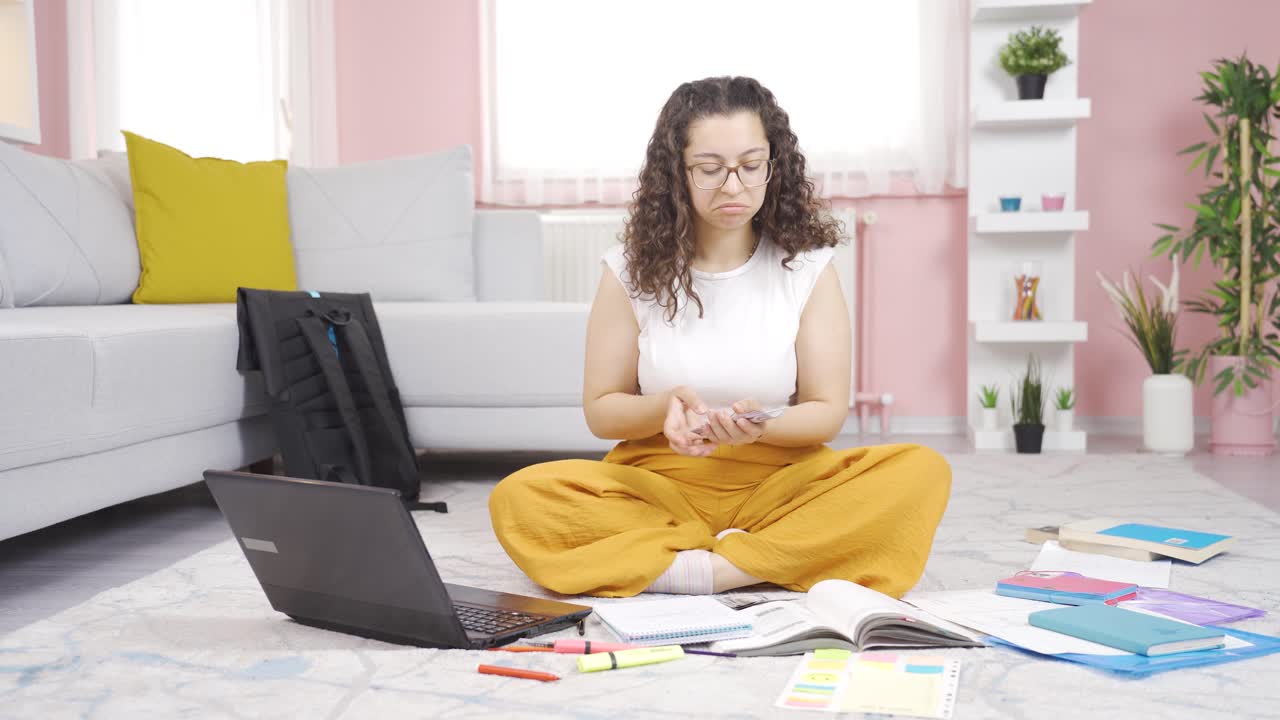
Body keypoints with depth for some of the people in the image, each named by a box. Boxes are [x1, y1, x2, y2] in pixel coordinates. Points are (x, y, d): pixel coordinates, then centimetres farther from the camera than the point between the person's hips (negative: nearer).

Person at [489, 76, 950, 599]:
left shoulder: (807, 267, 1)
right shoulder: (632, 269, 1)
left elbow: (827, 411, 1)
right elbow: (600, 410, 4)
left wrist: (759, 426, -21)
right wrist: (665, 409, -18)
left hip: (780, 483, 0)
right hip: (655, 484, 0)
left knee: (922, 472, -25)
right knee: (518, 499, -27)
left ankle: (713, 567, -27)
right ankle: (774, 561, -26)